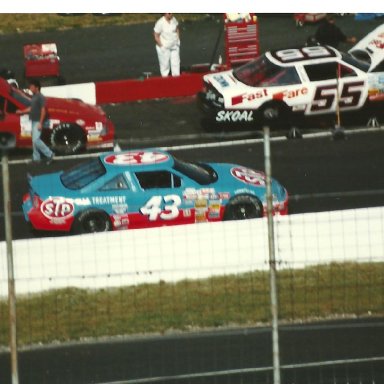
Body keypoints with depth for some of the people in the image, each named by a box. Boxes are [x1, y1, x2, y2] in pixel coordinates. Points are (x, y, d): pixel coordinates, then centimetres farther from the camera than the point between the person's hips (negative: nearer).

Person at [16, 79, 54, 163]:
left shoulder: (40, 97, -15)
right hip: (33, 121, 9)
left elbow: (43, 110, -18)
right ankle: (36, 158, 15)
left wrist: (40, 123, -21)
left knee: (36, 140, -16)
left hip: (38, 122, -9)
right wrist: (22, 112, 26)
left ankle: (49, 154, -7)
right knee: (34, 140, 10)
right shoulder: (33, 97, 12)